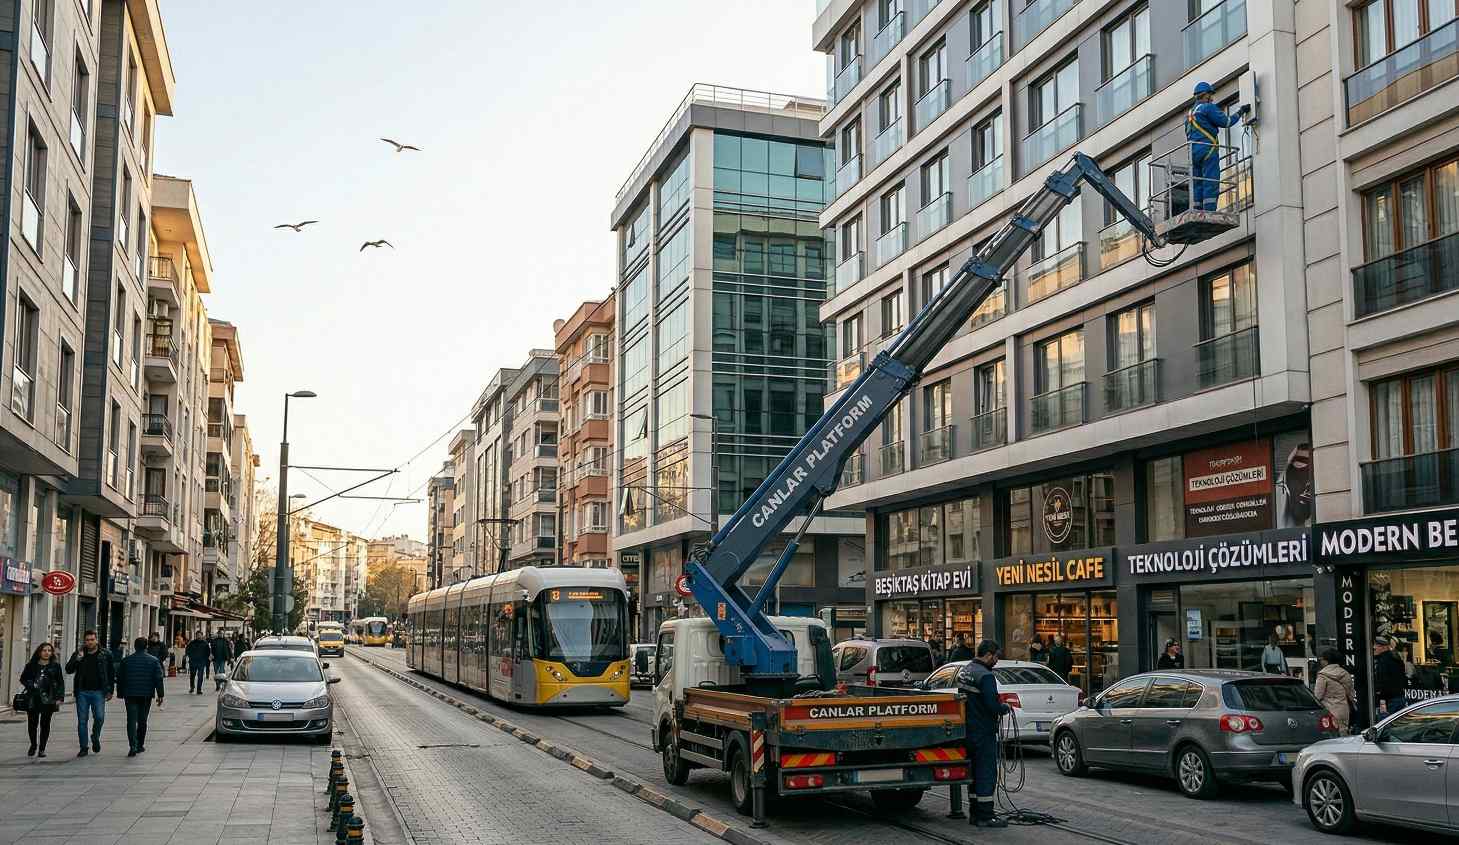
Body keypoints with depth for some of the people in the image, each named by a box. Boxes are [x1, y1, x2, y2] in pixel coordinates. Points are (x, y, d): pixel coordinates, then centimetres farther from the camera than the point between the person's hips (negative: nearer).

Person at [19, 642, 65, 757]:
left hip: (48, 699, -1)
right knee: (32, 723, 3)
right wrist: (31, 685, -6)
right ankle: (33, 745, 27)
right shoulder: (31, 665, 7)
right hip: (33, 699, 1)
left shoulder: (55, 666, 5)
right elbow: (23, 678, 13)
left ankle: (42, 748, 8)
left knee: (45, 724, -1)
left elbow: (61, 683, 5)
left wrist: (59, 698, -3)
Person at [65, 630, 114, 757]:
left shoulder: (105, 655, 4)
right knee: (82, 721, 2)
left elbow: (111, 674, 8)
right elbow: (68, 670, -3)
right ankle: (83, 748, 11)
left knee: (99, 718, -11)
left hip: (98, 692, -1)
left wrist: (110, 691, 3)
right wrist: (78, 658, -17)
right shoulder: (78, 654, 7)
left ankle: (95, 737, 18)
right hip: (82, 692, 1)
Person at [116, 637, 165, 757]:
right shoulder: (154, 660, 0)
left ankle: (133, 746, -18)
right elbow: (158, 679, -3)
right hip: (146, 695, 1)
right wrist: (160, 695, 0)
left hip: (130, 695, -1)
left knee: (131, 721, -3)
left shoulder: (126, 660, 3)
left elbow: (120, 678, 8)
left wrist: (120, 694, 17)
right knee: (142, 721, 13)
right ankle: (140, 745, 21)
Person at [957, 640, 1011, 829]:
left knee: (976, 771, 16)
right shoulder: (985, 676, -19)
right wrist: (1005, 708, -4)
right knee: (987, 773, -3)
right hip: (983, 732, -9)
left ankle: (976, 812, 22)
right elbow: (993, 706, -25)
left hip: (968, 730, 9)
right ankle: (985, 816, -1)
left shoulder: (963, 671, 10)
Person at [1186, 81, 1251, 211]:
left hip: (1193, 151, 8)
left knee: (1197, 185, 4)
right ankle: (1209, 214, -20)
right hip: (1207, 150, -8)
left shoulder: (1189, 112, 23)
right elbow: (1226, 122, -4)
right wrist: (1240, 112, 8)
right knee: (1211, 183, -12)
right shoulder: (1208, 107, -2)